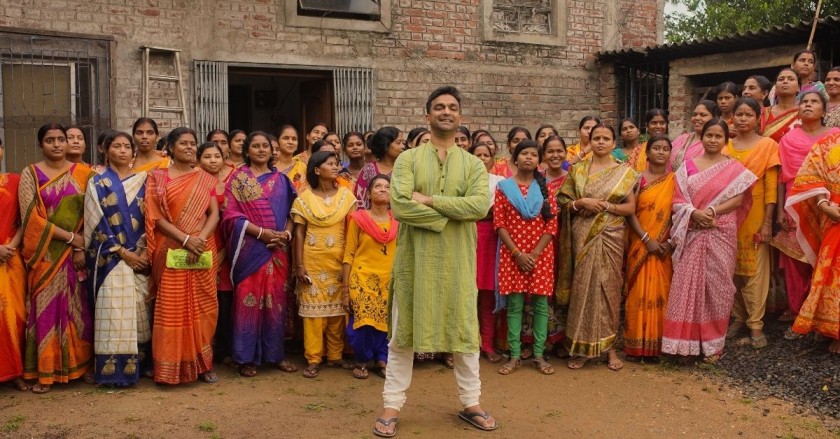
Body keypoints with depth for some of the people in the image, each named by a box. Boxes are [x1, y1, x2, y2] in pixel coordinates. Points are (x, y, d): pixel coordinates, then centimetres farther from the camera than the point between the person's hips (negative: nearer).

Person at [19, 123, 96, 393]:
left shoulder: (83, 172, 5)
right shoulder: (30, 174, 0)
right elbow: (31, 217, -8)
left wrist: (81, 247, -8)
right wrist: (70, 237, -11)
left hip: (76, 253, 2)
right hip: (45, 254, -1)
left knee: (79, 308, 5)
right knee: (46, 309, 1)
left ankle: (82, 365, 14)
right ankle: (45, 372, 6)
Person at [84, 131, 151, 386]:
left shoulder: (142, 181, 10)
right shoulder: (98, 183, 3)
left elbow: (150, 219, 7)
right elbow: (97, 223, -4)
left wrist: (145, 252, -7)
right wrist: (123, 253, -12)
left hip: (140, 256, 3)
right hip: (111, 258, -3)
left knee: (139, 311, 4)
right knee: (114, 311, -6)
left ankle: (139, 365, 13)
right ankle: (114, 371, -1)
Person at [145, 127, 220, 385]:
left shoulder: (205, 179, 11)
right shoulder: (158, 178, 3)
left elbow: (214, 214, 3)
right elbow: (156, 217, -5)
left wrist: (200, 239, -13)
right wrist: (186, 239, -15)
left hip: (202, 253, 3)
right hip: (171, 254, -2)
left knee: (202, 308, 4)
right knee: (172, 309, -2)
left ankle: (202, 363, 14)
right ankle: (172, 367, 5)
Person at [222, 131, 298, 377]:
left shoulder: (281, 179, 12)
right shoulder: (238, 179, 2)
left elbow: (290, 212, 12)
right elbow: (230, 214, -6)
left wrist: (286, 233, -8)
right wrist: (261, 232, -15)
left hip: (277, 249, 3)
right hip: (250, 248, -3)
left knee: (276, 299, 6)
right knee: (247, 299, -1)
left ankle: (276, 354, 16)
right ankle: (246, 358, 7)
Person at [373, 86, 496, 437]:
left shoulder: (473, 164, 5)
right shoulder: (408, 159, 0)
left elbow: (480, 205, -13)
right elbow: (399, 205, -14)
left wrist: (429, 200, -16)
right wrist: (447, 216, -15)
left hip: (457, 259, 1)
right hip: (415, 257, -1)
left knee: (464, 329, 9)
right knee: (403, 331, 6)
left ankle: (470, 403, 26)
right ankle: (392, 405, 18)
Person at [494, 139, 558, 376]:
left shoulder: (545, 187, 7)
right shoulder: (504, 187, 4)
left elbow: (552, 224, 0)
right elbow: (499, 223, -2)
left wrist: (535, 253, -11)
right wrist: (517, 253, -11)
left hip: (540, 254, 1)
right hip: (512, 254, -1)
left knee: (540, 303, 3)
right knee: (514, 304, 2)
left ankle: (539, 354, 12)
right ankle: (514, 355, 9)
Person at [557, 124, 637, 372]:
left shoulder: (624, 172, 5)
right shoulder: (577, 170, 7)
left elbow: (631, 208, 1)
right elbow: (565, 204, 7)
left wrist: (606, 206, -13)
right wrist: (582, 203, -12)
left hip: (610, 237, 0)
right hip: (583, 237, 1)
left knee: (608, 288, 2)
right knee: (583, 287, 0)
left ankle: (609, 347, 12)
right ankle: (582, 348, 9)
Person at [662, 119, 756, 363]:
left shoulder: (735, 168, 5)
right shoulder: (688, 166, 8)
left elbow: (738, 199, -5)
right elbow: (678, 199, 2)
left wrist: (711, 211, -17)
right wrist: (694, 213, -16)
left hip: (721, 234, -1)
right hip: (692, 234, 1)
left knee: (716, 285, 2)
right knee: (688, 285, -1)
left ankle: (713, 343, 13)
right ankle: (687, 340, 7)